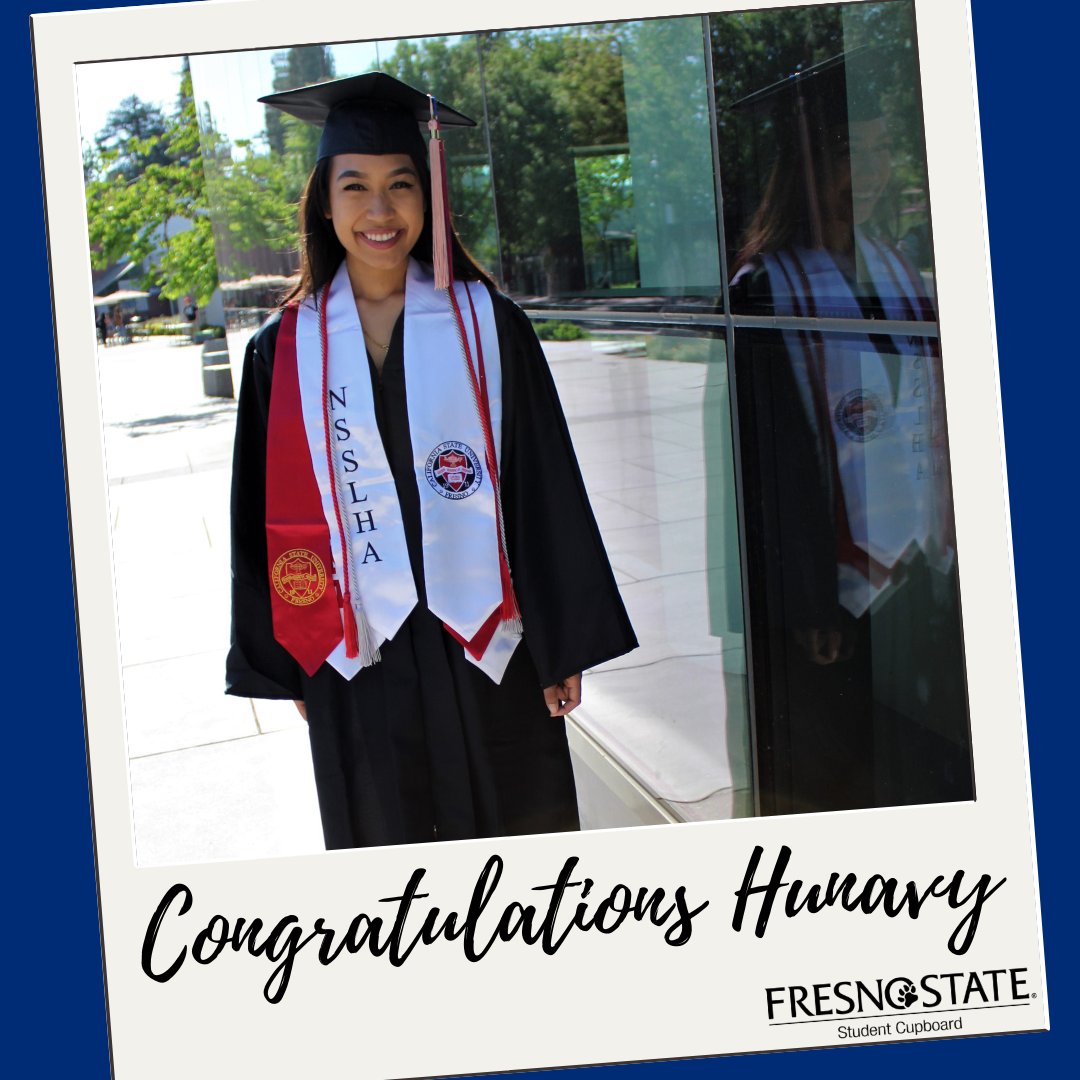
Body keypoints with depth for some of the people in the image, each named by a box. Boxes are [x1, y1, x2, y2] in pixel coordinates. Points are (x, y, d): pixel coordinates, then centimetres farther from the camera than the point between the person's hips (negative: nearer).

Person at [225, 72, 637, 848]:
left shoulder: (486, 325, -2)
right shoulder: (285, 352, 0)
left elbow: (546, 489, -1)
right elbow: (271, 519, 5)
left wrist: (564, 642, -1)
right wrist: (285, 664, 5)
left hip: (484, 641, -1)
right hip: (358, 652, 1)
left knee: (514, 839, 11)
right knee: (386, 845, 13)